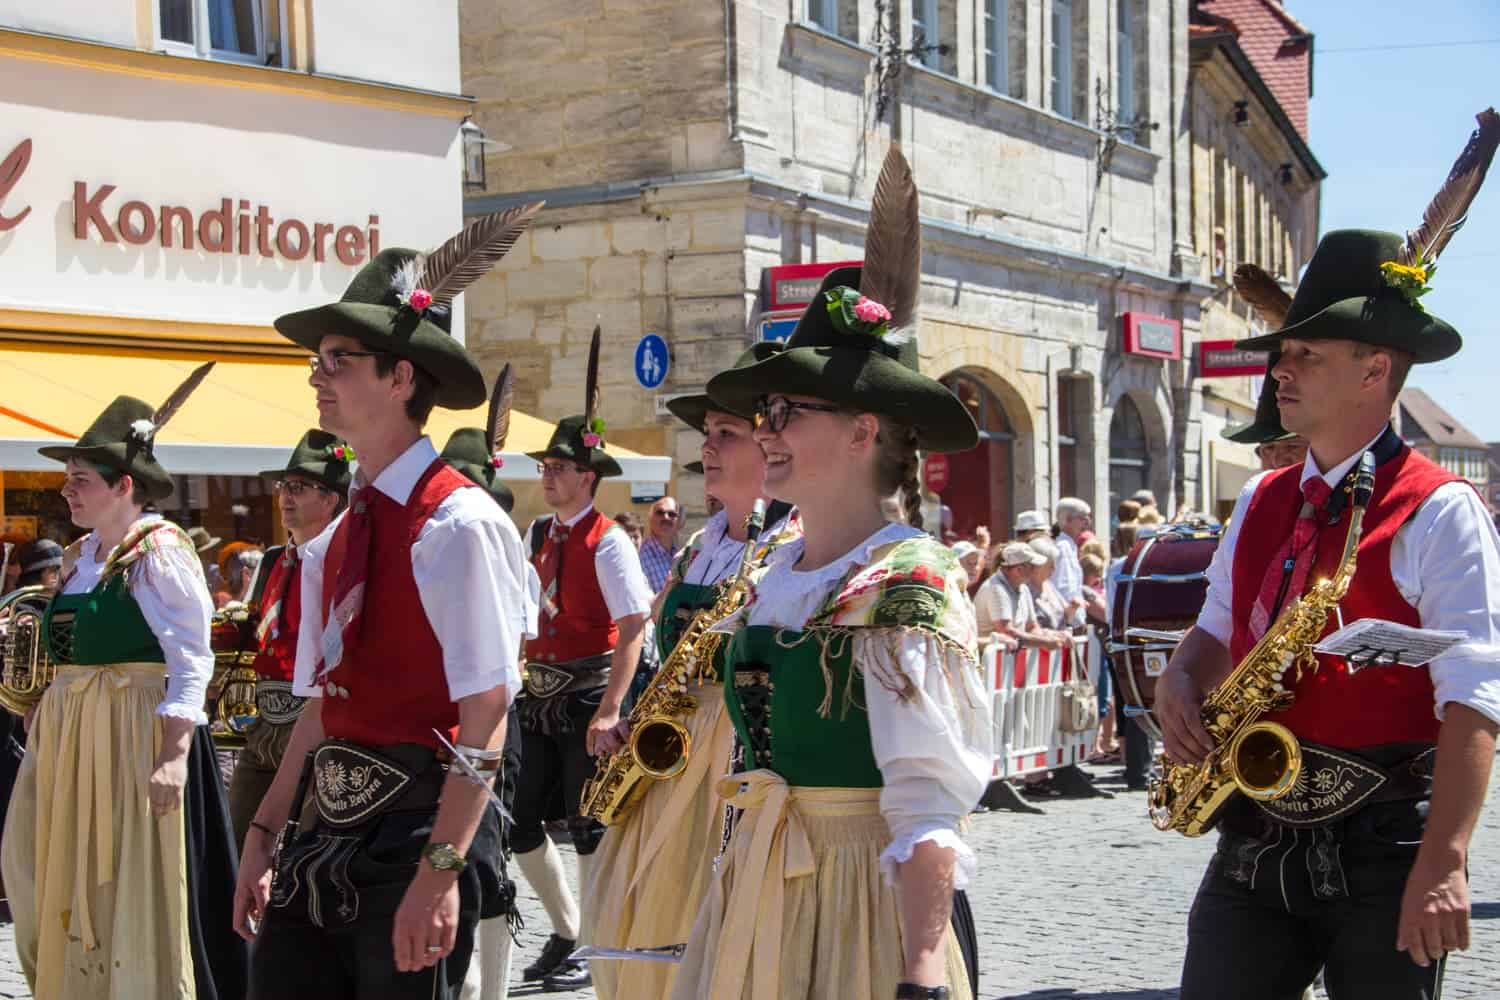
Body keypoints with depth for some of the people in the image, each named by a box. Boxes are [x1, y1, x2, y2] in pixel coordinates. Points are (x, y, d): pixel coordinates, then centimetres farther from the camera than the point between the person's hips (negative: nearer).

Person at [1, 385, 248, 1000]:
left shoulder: (160, 552, -11)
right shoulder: (81, 556, 14)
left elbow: (191, 663, -16)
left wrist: (175, 755, -22)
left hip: (136, 735, -8)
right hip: (69, 737, 8)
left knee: (136, 894, -4)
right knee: (64, 886, 10)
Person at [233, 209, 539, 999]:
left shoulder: (458, 525, -13)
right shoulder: (333, 543, 12)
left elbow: (485, 718, -18)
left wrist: (440, 870, -23)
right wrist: (265, 835, 13)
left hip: (417, 825, -7)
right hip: (328, 829, 8)